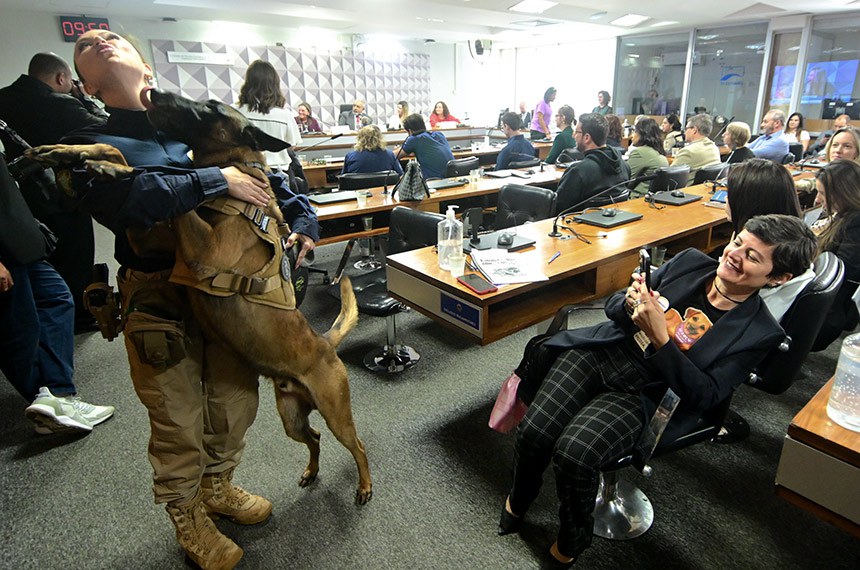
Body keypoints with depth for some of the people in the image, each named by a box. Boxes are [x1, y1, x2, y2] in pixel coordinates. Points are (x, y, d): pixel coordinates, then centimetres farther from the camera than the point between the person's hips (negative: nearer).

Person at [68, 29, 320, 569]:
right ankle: (187, 518, 36)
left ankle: (217, 487, 44)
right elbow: (122, 202, -21)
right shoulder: (89, 144, 0)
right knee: (179, 419, 8)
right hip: (159, 297, -3)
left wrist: (304, 217, 5)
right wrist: (215, 180, -22)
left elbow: (264, 173, 18)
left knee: (237, 397, 16)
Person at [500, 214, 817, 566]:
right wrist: (629, 303, -15)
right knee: (534, 432, -16)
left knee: (573, 454, -27)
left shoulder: (759, 334, -4)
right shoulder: (689, 262, 5)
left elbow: (704, 395, -12)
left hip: (641, 394, -3)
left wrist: (660, 338, -23)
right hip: (601, 352, 4)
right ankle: (518, 501, 20)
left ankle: (571, 542, 7)